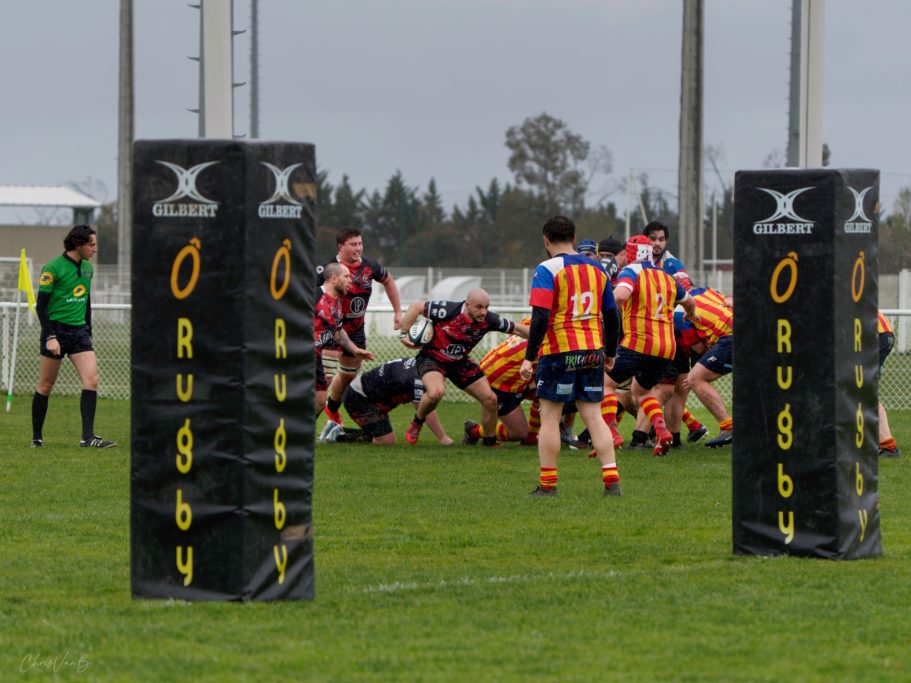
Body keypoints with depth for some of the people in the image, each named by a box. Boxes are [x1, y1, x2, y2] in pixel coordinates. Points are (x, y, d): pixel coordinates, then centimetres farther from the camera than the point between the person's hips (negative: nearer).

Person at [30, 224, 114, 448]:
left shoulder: (88, 268, 10)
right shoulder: (53, 268, -10)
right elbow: (41, 305, -11)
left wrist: (88, 332, 17)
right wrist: (50, 337, -18)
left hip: (79, 331, 5)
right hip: (56, 330, -5)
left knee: (91, 380, -11)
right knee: (46, 386, 4)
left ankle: (88, 437, -13)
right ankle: (37, 436, 16)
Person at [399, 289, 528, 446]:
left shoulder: (488, 320, -17)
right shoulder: (448, 311, -29)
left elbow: (517, 329, -2)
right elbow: (416, 307, -18)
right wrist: (404, 333, -17)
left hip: (460, 362, 5)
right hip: (432, 357, -5)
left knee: (490, 399, -3)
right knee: (436, 393, -35)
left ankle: (490, 443, 19)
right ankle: (416, 424, -3)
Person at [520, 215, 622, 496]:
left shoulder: (547, 270, -8)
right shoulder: (596, 268, 10)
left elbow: (540, 317, -17)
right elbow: (611, 315, 15)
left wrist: (529, 357, -15)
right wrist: (610, 352, 27)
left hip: (559, 351, -5)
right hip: (593, 351, 5)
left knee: (549, 418, 4)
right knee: (594, 416, 7)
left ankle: (547, 484, 4)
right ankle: (611, 480, -1)